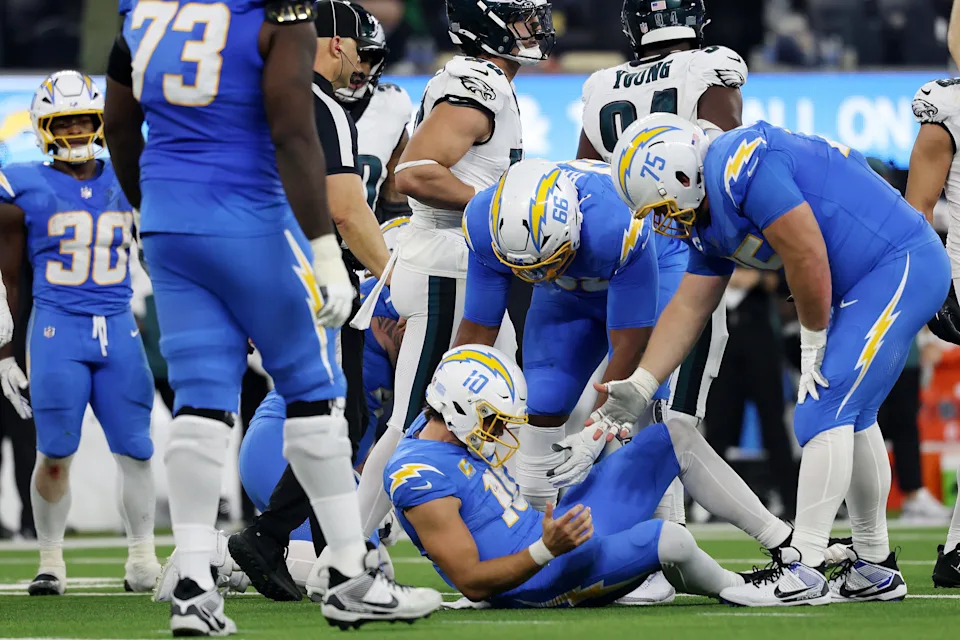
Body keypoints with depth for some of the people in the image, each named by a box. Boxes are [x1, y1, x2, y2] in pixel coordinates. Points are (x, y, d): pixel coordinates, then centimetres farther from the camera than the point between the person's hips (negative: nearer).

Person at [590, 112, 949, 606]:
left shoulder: (741, 168, -21)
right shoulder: (710, 219, 12)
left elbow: (809, 258, -22)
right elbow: (688, 309, 17)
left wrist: (813, 344, -9)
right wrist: (639, 388, 12)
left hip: (901, 267, -10)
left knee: (825, 413, -12)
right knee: (849, 414, 17)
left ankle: (803, 572, -12)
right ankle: (875, 569, 26)